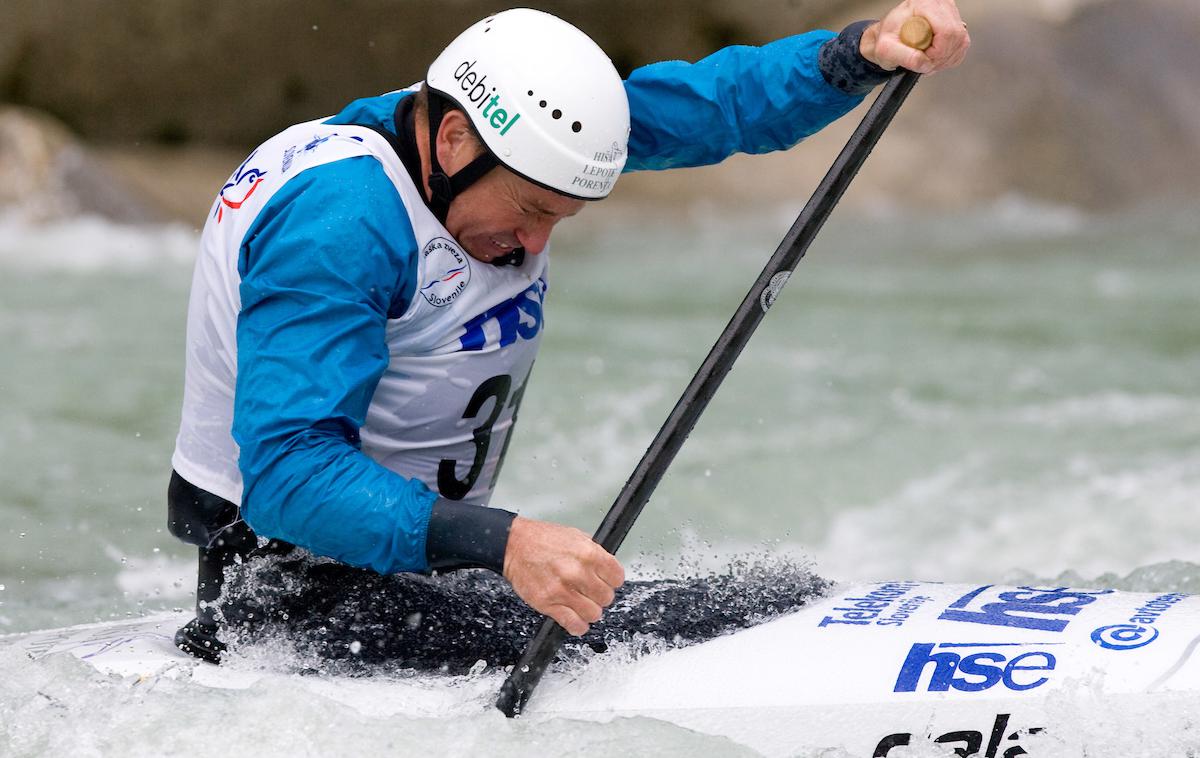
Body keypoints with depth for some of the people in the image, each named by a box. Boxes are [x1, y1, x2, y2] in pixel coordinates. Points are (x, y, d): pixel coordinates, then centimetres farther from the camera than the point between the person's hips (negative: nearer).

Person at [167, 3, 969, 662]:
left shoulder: (502, 123, -2)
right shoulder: (338, 220, -27)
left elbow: (713, 103, 2)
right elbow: (287, 475, -35)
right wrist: (502, 544, -44)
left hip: (420, 542, 9)